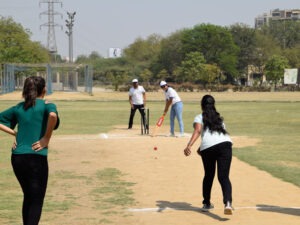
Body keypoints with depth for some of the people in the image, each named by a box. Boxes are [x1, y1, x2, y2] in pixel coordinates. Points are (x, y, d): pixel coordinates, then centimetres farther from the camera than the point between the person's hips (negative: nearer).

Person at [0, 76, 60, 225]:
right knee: (36, 201, 1)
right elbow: (53, 115, -26)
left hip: (16, 158, 5)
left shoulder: (18, 107, 13)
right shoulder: (46, 106, -3)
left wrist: (15, 133, 12)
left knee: (28, 197, 22)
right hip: (36, 158, -5)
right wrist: (47, 137, -15)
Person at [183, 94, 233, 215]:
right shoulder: (219, 118, 33)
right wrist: (202, 148, 46)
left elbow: (197, 131, -4)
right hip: (225, 144, 2)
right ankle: (228, 202, -31)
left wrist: (189, 145, -18)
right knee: (223, 177, -6)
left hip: (208, 147, -2)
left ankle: (206, 204, 32)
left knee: (208, 176, 20)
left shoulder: (199, 117, 17)